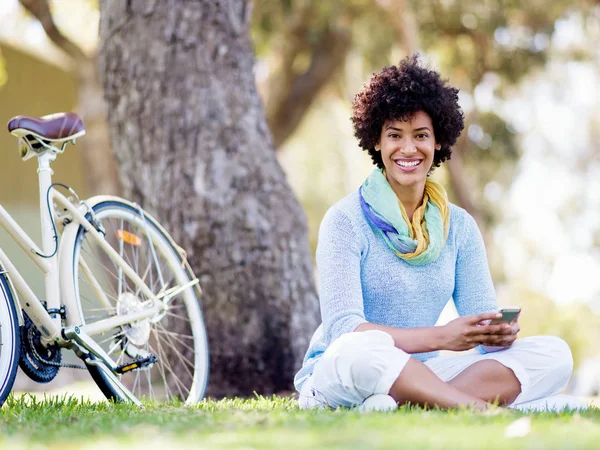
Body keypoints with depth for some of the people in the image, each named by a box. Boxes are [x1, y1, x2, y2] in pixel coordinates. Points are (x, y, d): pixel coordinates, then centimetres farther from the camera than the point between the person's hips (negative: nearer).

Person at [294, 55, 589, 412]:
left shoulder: (460, 226, 10)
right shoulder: (346, 221, -6)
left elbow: (483, 326, 6)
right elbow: (343, 328, -17)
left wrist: (502, 332, -20)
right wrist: (440, 337, -29)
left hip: (419, 376, 6)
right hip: (337, 378, -5)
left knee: (553, 354, -13)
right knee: (360, 350, -40)